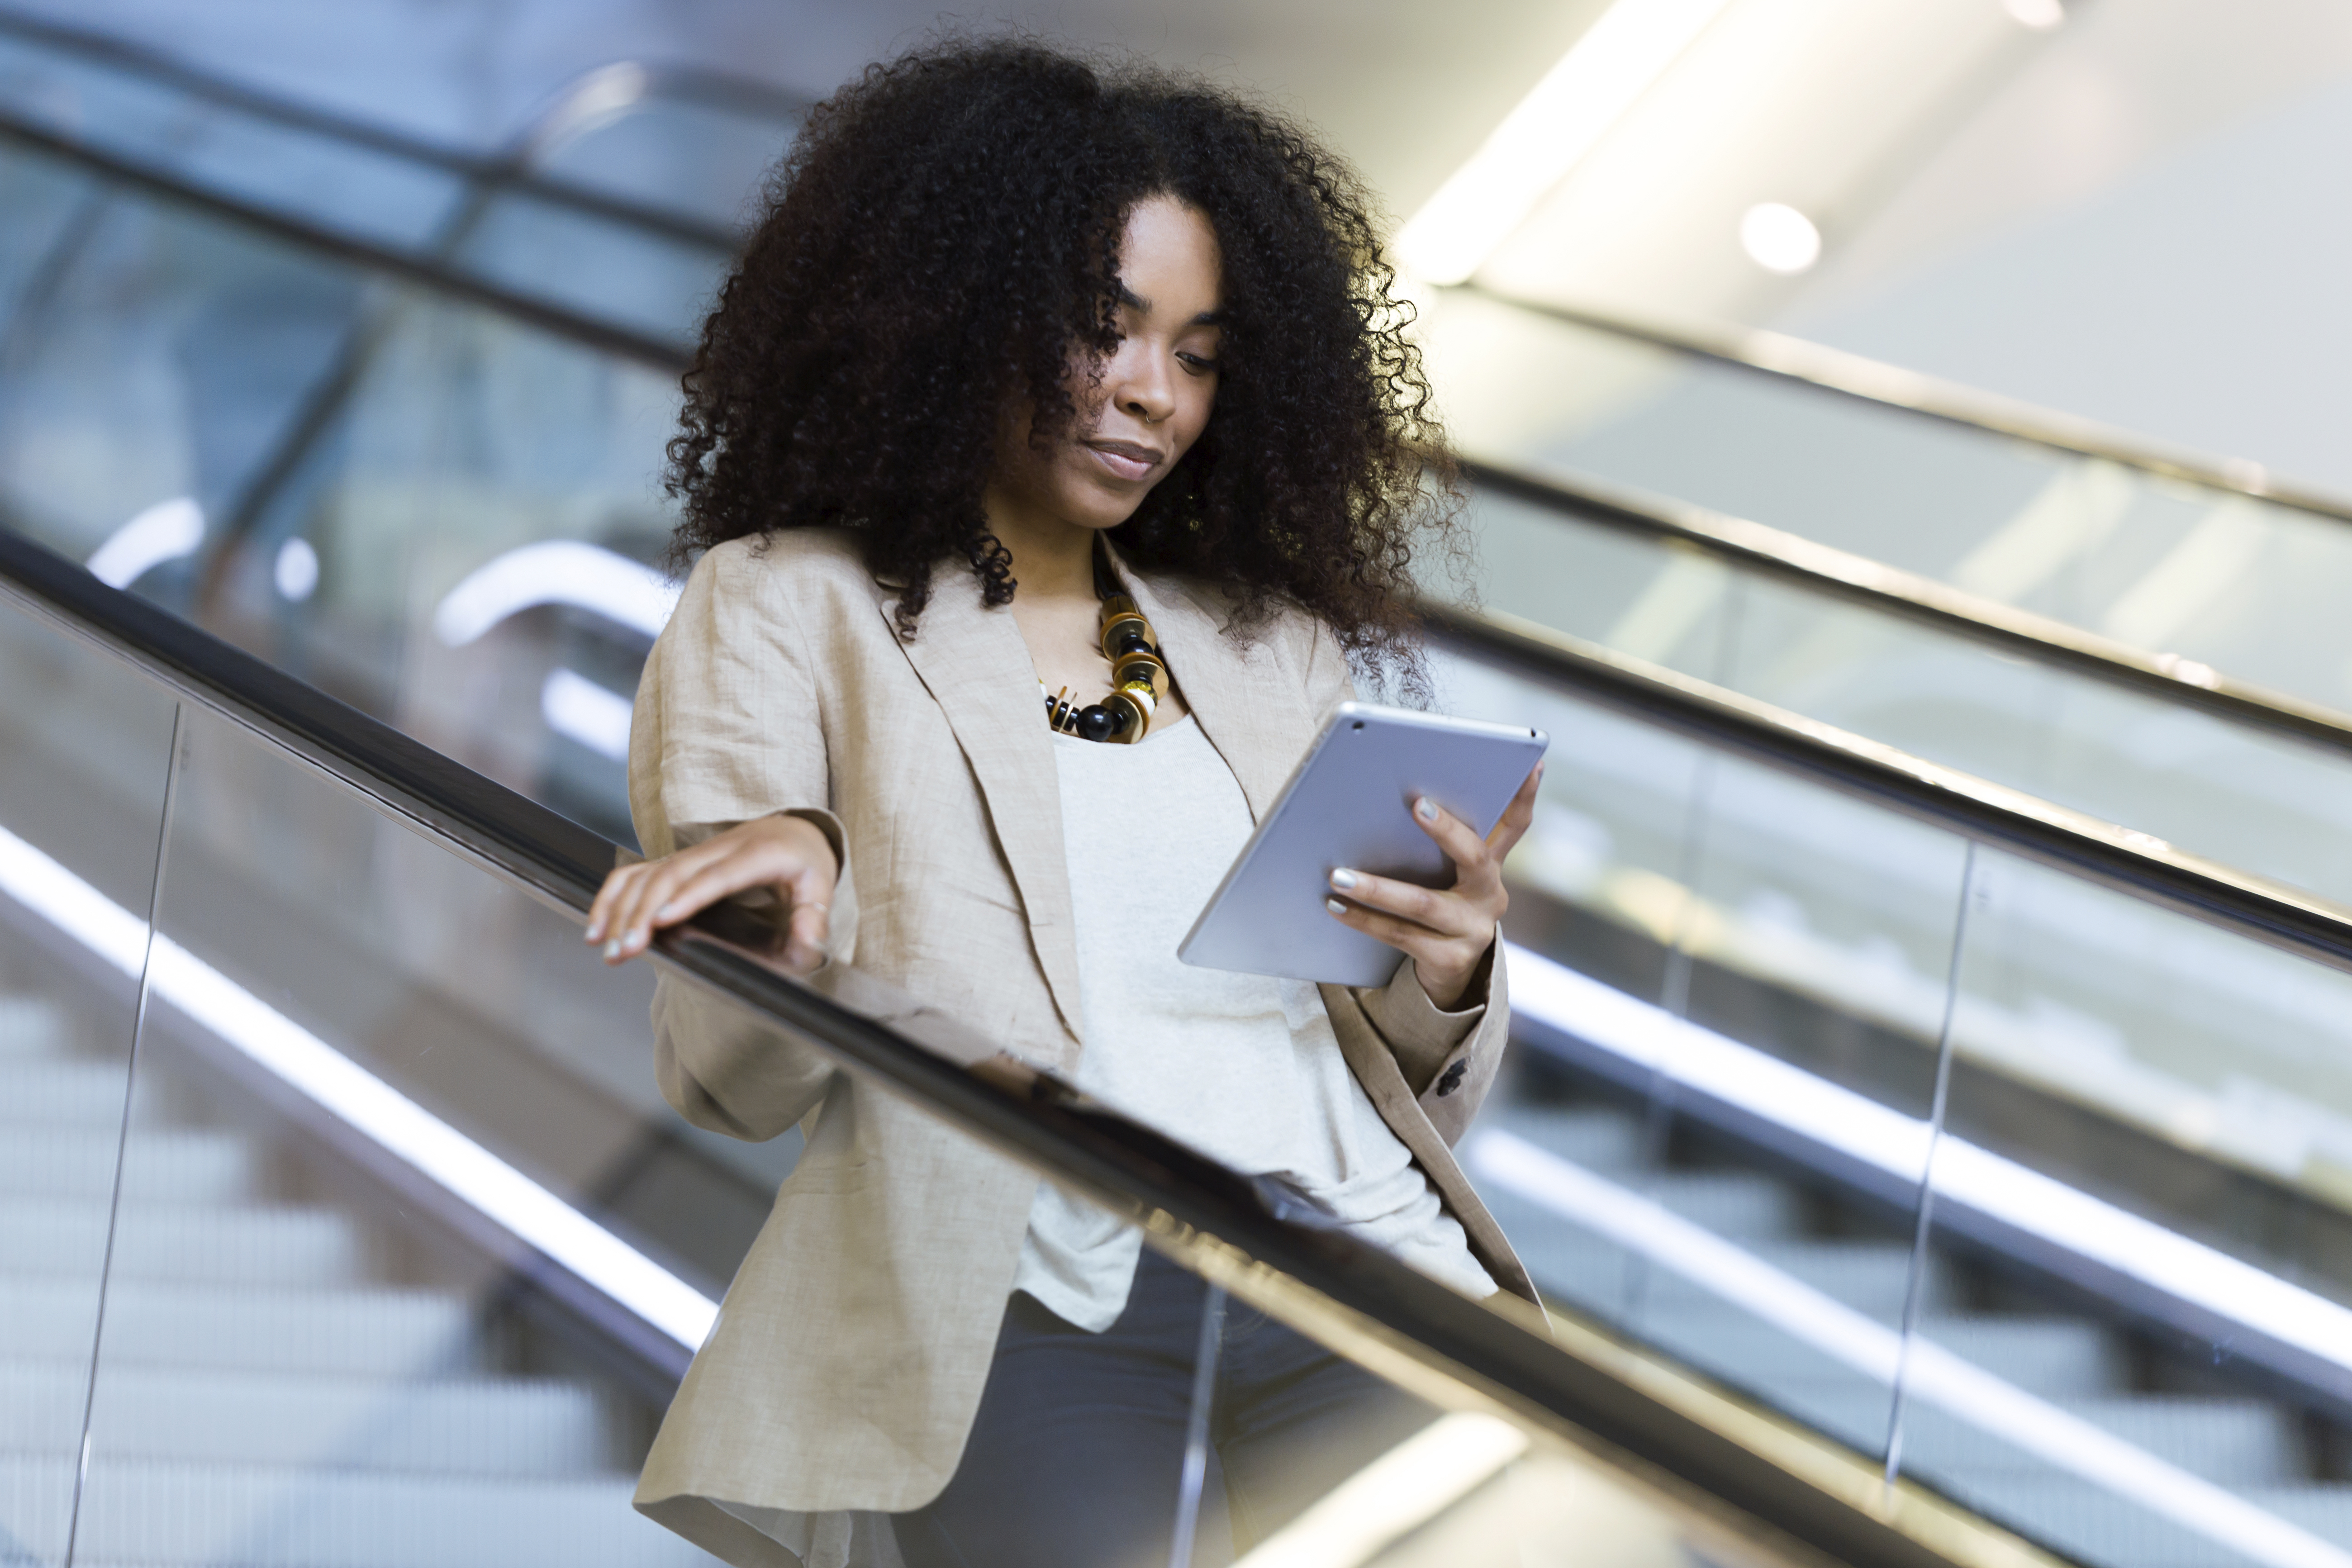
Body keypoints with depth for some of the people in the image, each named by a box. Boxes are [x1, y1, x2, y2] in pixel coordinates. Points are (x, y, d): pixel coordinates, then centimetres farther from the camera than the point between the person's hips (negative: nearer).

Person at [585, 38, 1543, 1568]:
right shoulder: (786, 606, 14)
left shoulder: (1274, 645, 26)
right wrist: (787, 879, -19)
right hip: (1043, 1316, -4)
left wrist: (1450, 976, 0)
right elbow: (737, 1084, 3)